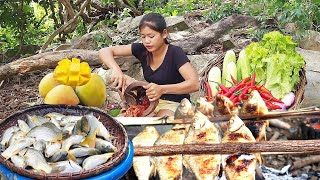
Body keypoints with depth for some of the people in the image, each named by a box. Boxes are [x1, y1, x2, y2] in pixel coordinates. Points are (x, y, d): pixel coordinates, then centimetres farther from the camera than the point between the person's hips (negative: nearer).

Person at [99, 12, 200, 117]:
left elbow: (195, 84, -30)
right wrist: (116, 69, -28)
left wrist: (162, 89, -42)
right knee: (120, 79, -11)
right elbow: (104, 52, -6)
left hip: (175, 104, -6)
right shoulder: (141, 50, -4)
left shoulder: (175, 53, -18)